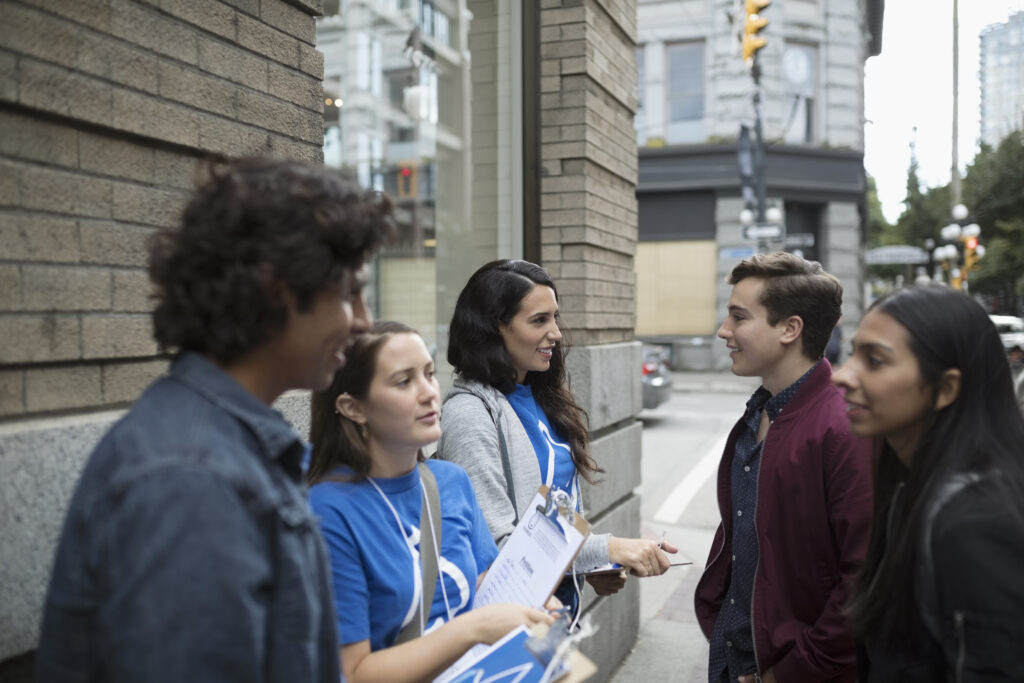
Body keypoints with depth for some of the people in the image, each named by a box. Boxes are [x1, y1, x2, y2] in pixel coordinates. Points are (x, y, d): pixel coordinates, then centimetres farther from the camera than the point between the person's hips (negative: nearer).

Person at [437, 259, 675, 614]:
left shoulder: (541, 399, 5)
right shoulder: (471, 411, -20)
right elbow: (495, 543, -25)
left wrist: (593, 567, -2)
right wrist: (608, 548, -28)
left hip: (563, 597, 7)